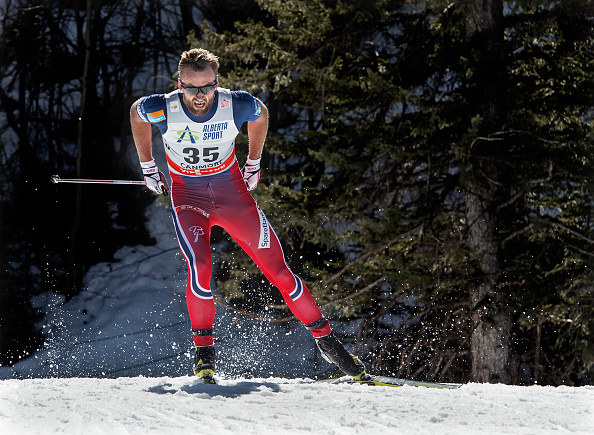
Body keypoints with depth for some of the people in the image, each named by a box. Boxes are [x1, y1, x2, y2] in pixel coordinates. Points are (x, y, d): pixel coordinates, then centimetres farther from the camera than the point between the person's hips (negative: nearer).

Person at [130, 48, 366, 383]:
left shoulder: (237, 105, -21)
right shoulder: (161, 109, -22)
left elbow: (261, 114, 4)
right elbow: (136, 113, 3)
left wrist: (254, 164, 12)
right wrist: (148, 167, 9)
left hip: (233, 192, 1)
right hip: (188, 198, -1)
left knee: (276, 267, -2)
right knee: (200, 266, -25)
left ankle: (324, 337, 10)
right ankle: (204, 350, -9)